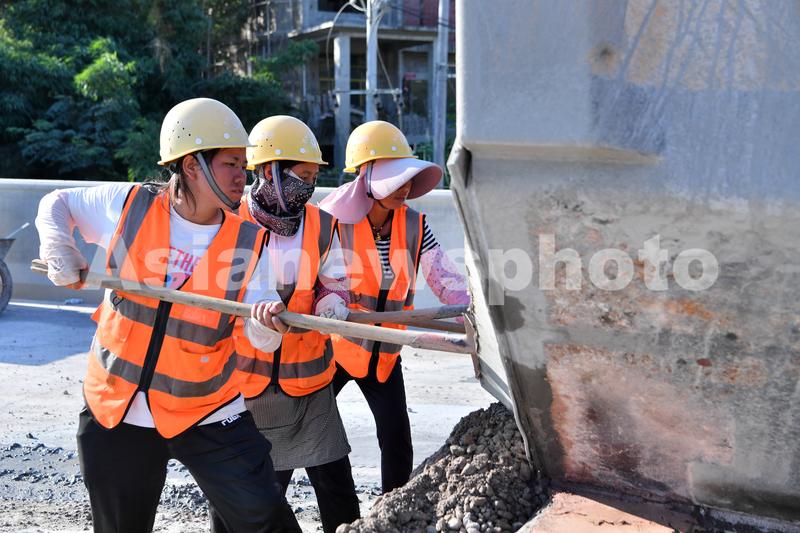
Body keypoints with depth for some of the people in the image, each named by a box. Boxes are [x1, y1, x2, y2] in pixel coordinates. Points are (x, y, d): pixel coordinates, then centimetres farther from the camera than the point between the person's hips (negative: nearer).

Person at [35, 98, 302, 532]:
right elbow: (57, 203, 13)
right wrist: (58, 249, -6)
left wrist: (265, 326, -37)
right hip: (113, 409, 2)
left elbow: (259, 340, -14)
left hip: (207, 414, -1)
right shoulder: (129, 205, -6)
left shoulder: (251, 242, -9)